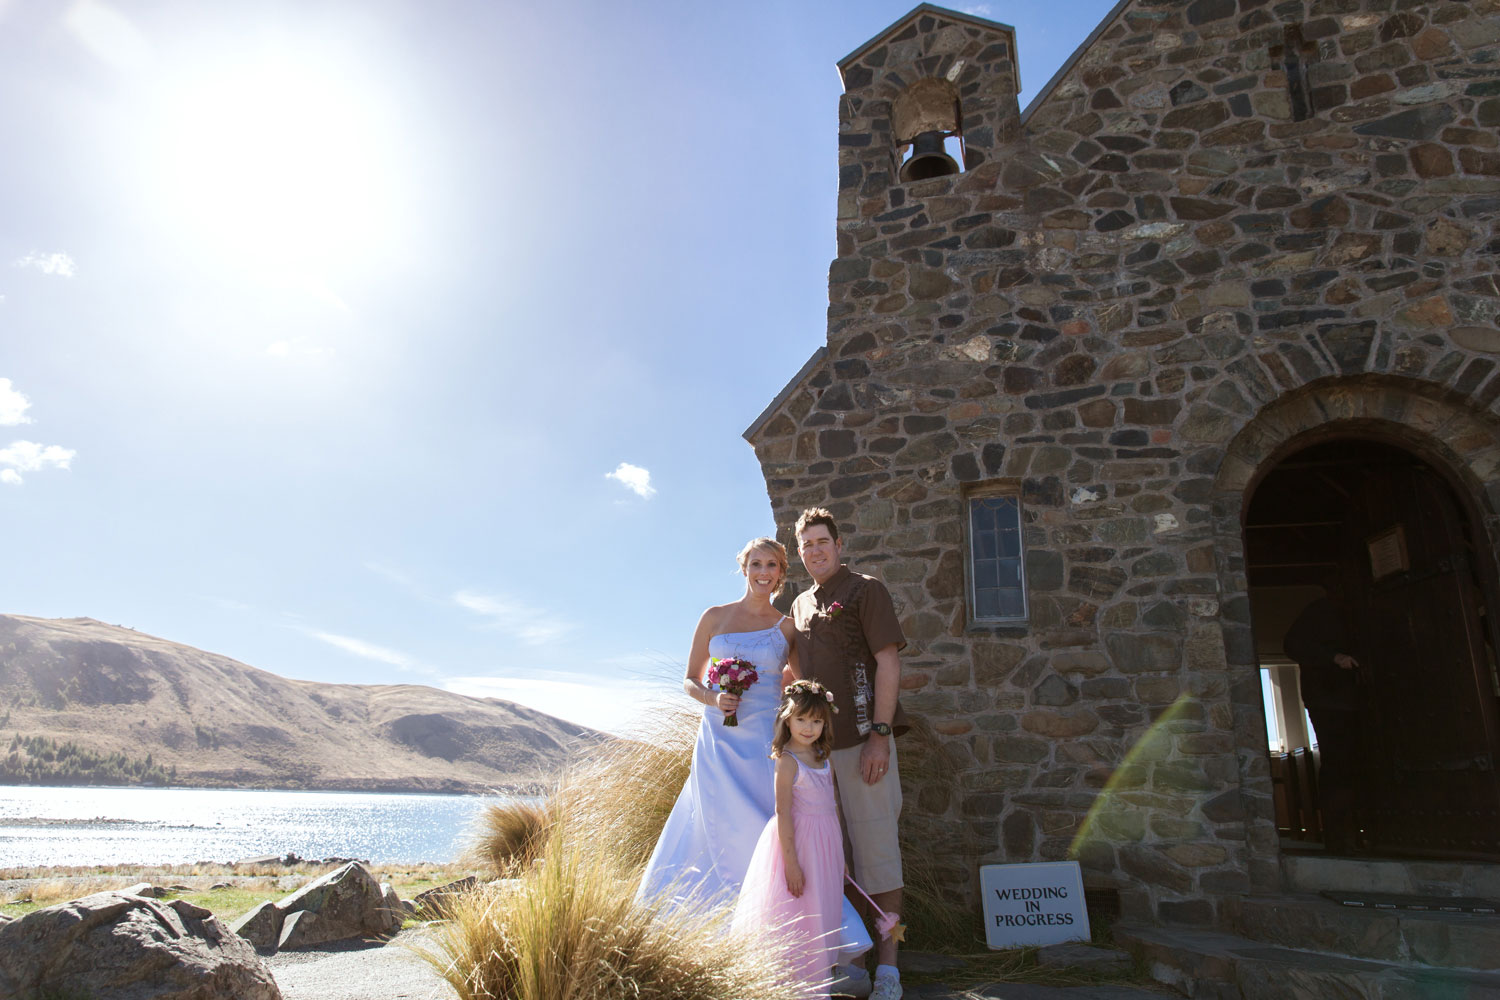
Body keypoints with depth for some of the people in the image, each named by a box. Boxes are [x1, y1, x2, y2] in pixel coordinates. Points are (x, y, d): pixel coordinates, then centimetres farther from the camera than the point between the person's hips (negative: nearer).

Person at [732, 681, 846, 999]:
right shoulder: (787, 761, -16)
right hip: (799, 841, -7)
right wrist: (791, 862, -18)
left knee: (823, 917, 14)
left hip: (826, 843, 7)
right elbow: (783, 813, -17)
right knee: (797, 916, 2)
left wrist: (840, 853, 16)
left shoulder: (824, 759, 6)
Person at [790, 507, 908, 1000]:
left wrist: (880, 735, -15)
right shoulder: (800, 605, 17)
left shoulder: (865, 590, -1)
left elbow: (888, 662, -8)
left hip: (862, 737, -6)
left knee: (876, 845, 0)